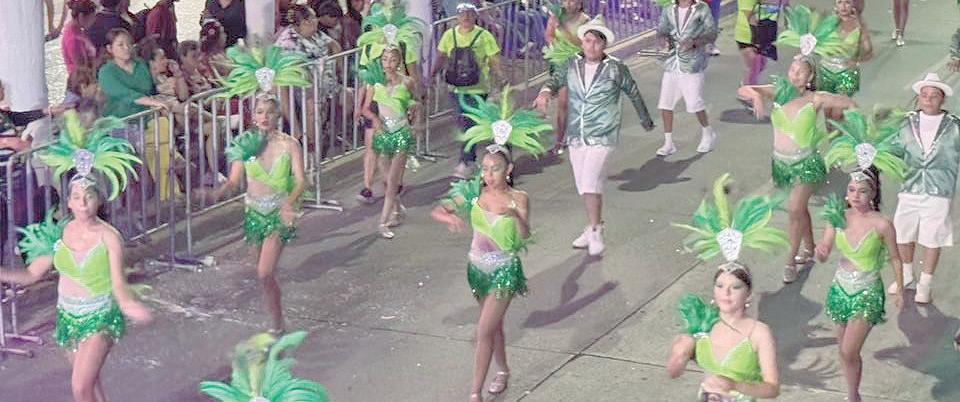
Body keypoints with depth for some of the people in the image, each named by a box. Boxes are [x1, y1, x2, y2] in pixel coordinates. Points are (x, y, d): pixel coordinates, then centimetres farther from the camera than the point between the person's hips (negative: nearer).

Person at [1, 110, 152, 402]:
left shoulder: (109, 237, -16)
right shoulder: (62, 232, -3)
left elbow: (118, 284, -19)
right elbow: (33, 273, 3)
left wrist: (130, 306, -39)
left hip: (99, 318, -5)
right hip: (68, 315, 5)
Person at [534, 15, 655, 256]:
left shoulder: (615, 68, -5)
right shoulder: (573, 66, 4)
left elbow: (633, 92, 7)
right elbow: (556, 79, -8)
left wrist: (645, 119, 19)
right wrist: (545, 92, -32)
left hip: (602, 137, -5)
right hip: (576, 137, 5)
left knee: (589, 182, -17)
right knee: (584, 185, 14)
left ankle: (594, 231, -7)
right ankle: (594, 226, 30)